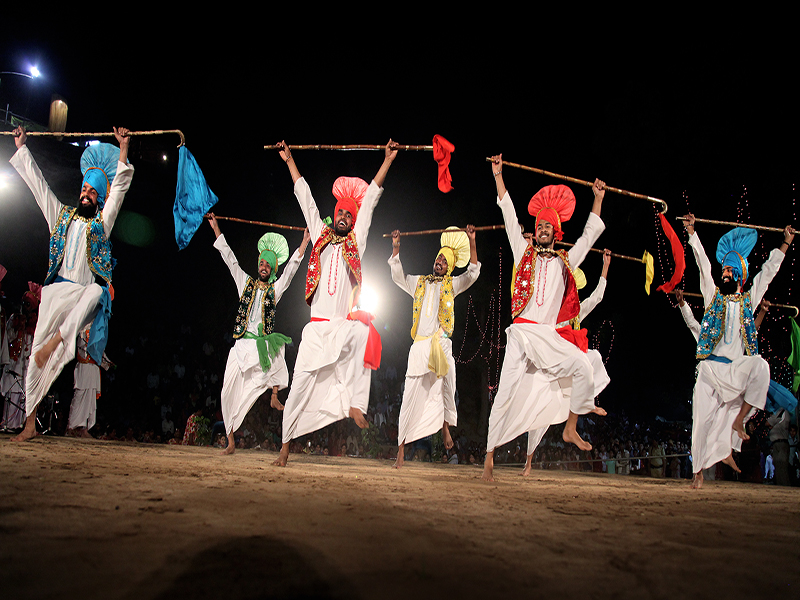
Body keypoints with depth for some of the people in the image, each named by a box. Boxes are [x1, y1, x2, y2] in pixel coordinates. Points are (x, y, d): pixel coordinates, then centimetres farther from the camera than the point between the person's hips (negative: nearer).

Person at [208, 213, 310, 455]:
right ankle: (230, 441, 6)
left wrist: (305, 243, -5)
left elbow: (291, 266, 3)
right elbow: (229, 258, 12)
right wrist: (215, 228, 10)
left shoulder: (276, 288, 11)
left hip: (264, 344, -1)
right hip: (242, 345, 1)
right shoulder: (246, 283, 14)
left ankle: (274, 395, -17)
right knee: (230, 392, -4)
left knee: (278, 348, -36)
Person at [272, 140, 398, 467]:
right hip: (317, 327, 2)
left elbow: (370, 198, 10)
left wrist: (387, 160, 10)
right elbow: (305, 197, 19)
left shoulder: (356, 242, 12)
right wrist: (289, 160, 24)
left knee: (365, 334, -35)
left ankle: (355, 403, -28)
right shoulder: (321, 237, 15)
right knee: (301, 383, -2)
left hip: (345, 325, -1)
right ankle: (286, 444, 6)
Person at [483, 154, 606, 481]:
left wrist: (598, 198, 23)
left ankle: (570, 428, -1)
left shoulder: (565, 261, 17)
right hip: (521, 331, -1)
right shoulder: (524, 253, 13)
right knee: (507, 392, -7)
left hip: (551, 335, 2)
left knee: (583, 367, -20)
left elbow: (590, 234, 21)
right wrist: (498, 176, 10)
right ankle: (490, 456, -2)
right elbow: (510, 218, 11)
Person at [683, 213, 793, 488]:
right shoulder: (713, 295, 9)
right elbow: (703, 264, 3)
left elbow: (769, 269, 17)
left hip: (738, 367, 1)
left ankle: (739, 419, -17)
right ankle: (699, 470, 3)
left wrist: (786, 242, 19)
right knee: (703, 418, -7)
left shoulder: (749, 299, 12)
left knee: (760, 366, -32)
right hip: (711, 365, -1)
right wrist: (691, 232, -1)